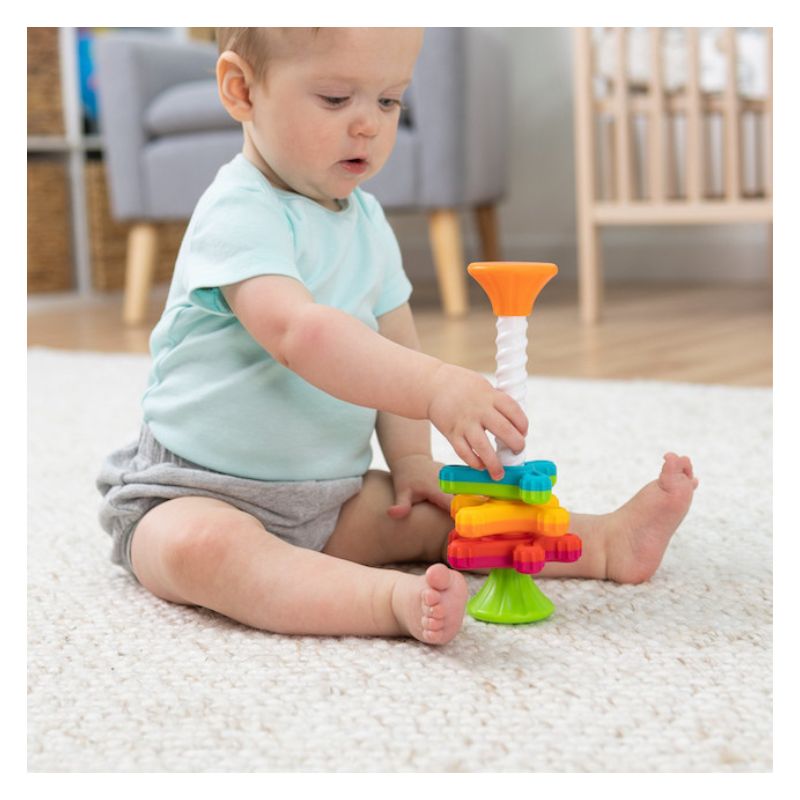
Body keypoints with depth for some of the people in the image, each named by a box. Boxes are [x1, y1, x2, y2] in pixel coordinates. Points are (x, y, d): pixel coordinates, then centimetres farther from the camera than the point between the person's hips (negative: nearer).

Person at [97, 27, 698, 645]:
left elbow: (393, 347, 16)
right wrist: (434, 386, -47)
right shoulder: (239, 215, -20)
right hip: (201, 492, -8)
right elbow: (296, 331, -37)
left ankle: (606, 542, -1)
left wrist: (411, 459, 4)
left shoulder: (366, 220, 9)